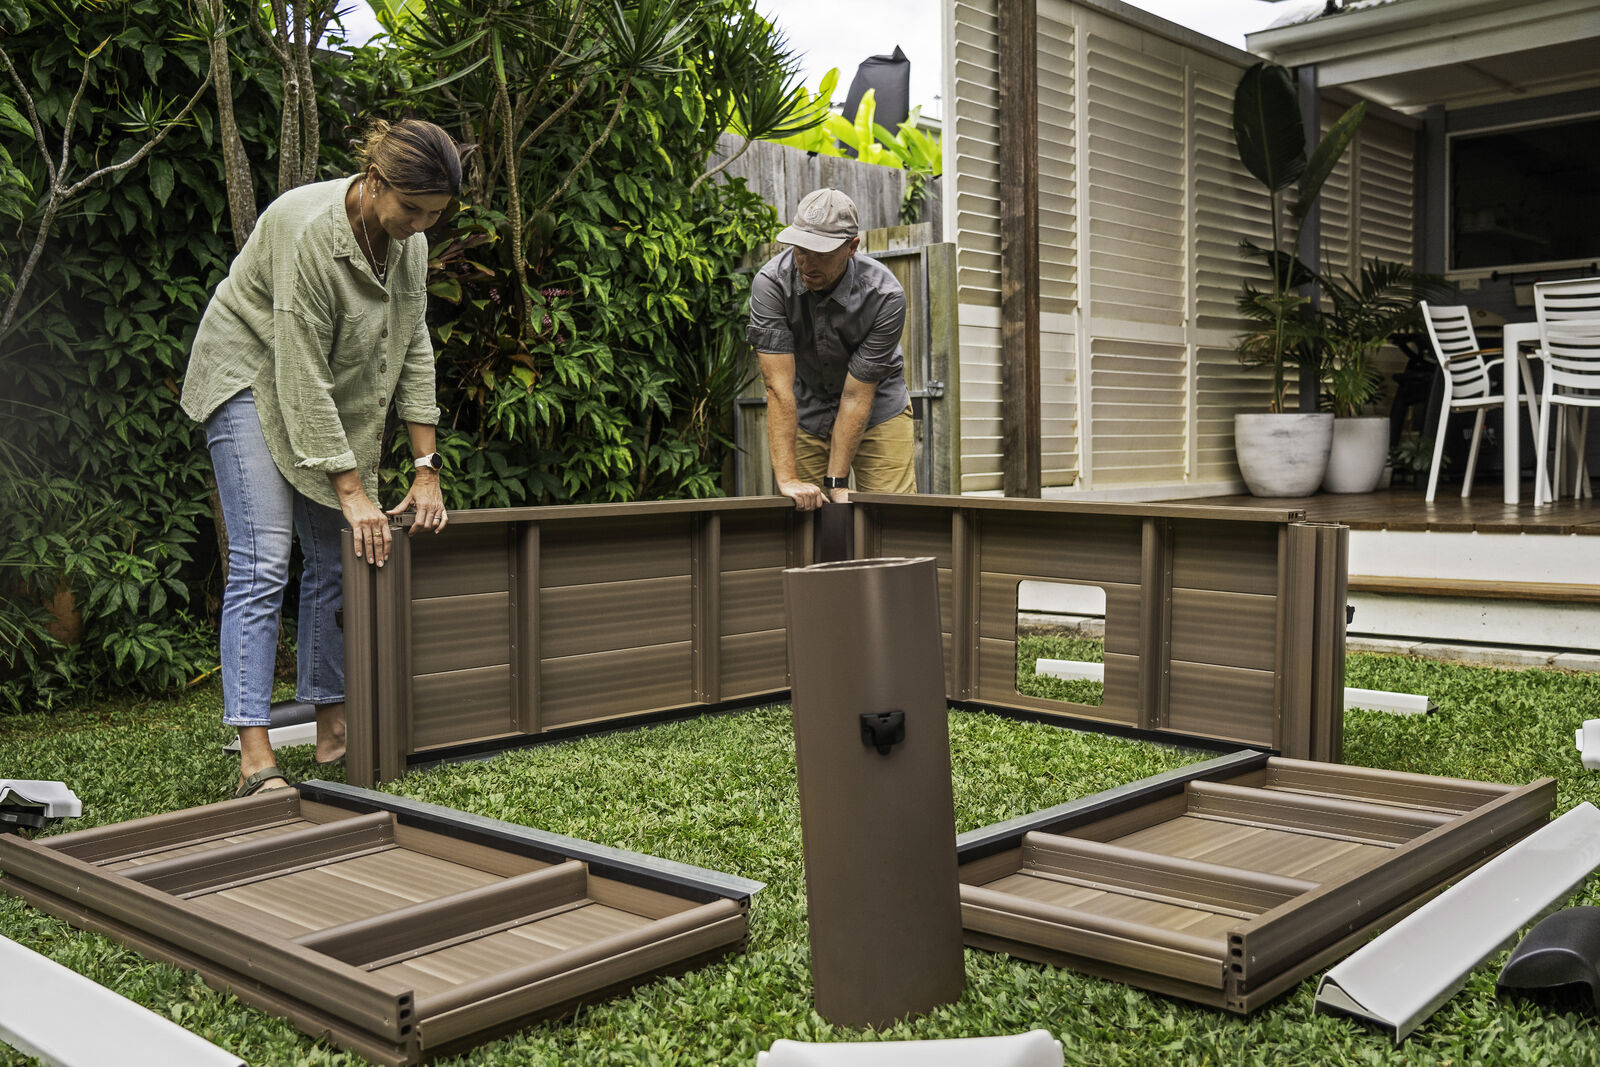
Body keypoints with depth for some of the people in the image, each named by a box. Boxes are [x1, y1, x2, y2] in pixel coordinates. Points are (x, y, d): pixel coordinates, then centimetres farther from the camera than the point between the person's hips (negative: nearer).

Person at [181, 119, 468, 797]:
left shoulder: (410, 244, -6)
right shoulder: (308, 231, -29)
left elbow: (414, 352, 0)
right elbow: (301, 375, -29)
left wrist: (426, 470, -5)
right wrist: (352, 490, -28)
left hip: (335, 400, 7)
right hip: (252, 381, -7)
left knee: (333, 562, 4)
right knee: (262, 565, -16)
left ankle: (333, 730, 13)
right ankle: (254, 757, -17)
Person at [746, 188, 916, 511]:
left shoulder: (884, 296, -27)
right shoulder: (771, 283, -25)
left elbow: (857, 396, -24)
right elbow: (779, 387, -28)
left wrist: (836, 483, -24)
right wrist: (787, 478, -33)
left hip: (877, 409, -1)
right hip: (805, 414, 1)